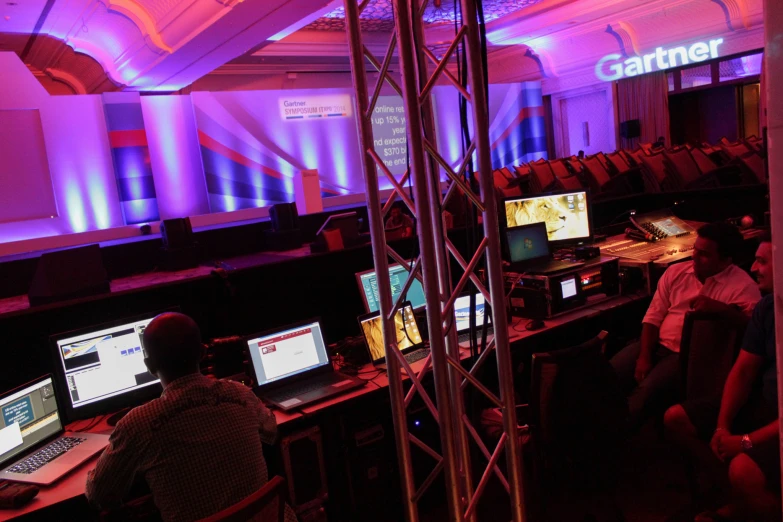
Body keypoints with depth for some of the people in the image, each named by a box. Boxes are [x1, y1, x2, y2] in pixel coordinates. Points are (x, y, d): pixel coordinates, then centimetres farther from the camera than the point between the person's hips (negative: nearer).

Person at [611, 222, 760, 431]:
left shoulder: (741, 284, -6)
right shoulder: (675, 272, 8)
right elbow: (653, 317, 6)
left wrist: (719, 307, -30)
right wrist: (644, 356, -5)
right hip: (656, 344, 5)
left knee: (647, 391, -30)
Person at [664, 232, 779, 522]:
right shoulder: (766, 307, 3)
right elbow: (744, 370, 6)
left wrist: (748, 441, -21)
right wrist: (722, 426, -6)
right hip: (763, 406, 8)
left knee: (744, 471, -34)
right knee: (676, 419, 2)